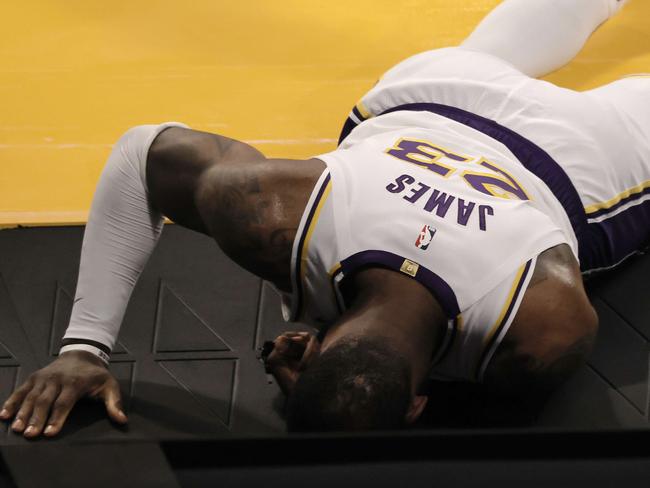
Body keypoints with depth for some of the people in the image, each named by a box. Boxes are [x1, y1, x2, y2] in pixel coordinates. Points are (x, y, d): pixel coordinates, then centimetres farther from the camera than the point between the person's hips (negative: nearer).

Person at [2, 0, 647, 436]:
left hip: (587, 150, -2)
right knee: (485, 52, 42)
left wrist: (315, 384, -37)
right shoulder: (269, 214, -47)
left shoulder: (549, 330, -52)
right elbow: (143, 152, -28)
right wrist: (84, 345, -33)